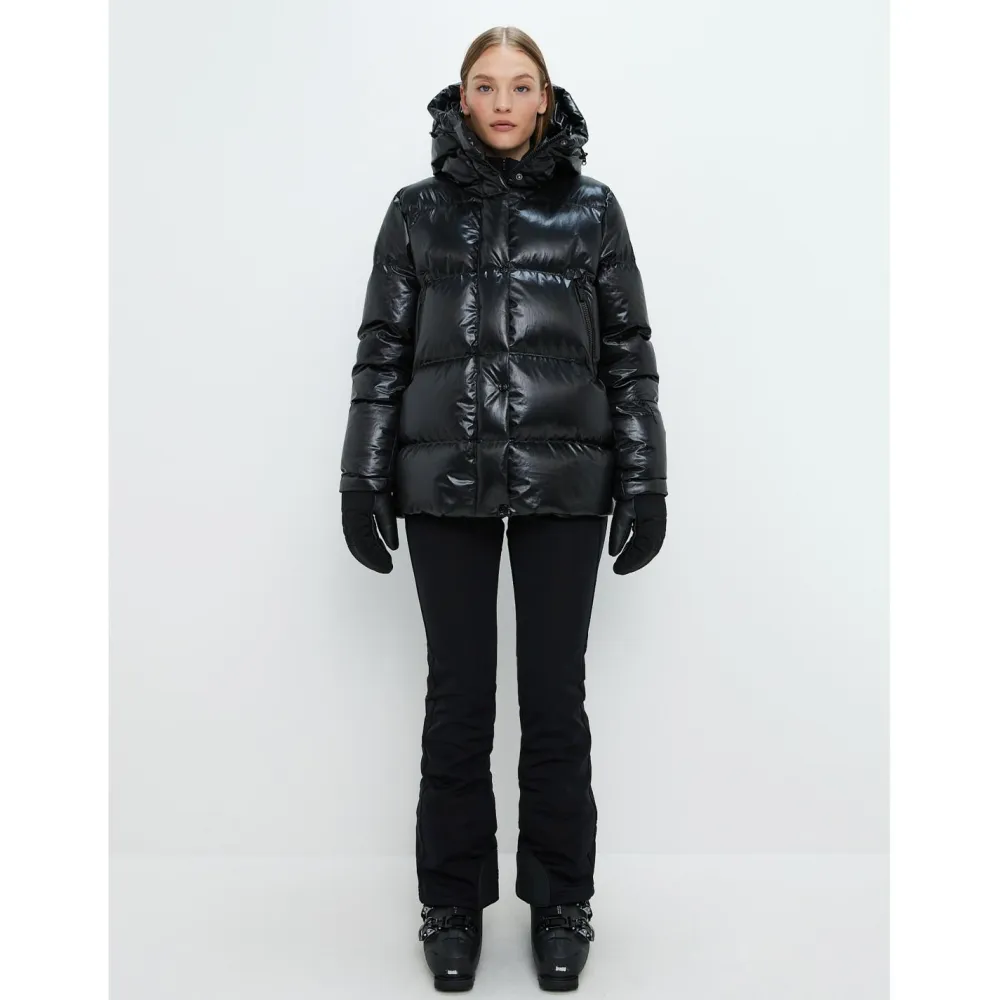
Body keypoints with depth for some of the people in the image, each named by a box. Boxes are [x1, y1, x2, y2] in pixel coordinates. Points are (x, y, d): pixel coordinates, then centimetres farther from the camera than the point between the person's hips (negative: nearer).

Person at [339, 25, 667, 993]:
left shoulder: (591, 208, 6)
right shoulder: (417, 210, 7)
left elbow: (629, 353, 5)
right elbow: (382, 353, 5)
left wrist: (644, 483, 0)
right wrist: (364, 481, 0)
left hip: (565, 482, 0)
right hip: (445, 483, 0)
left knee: (554, 698, 6)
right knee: (458, 698, 6)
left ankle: (560, 901, 24)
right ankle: (454, 902, 23)